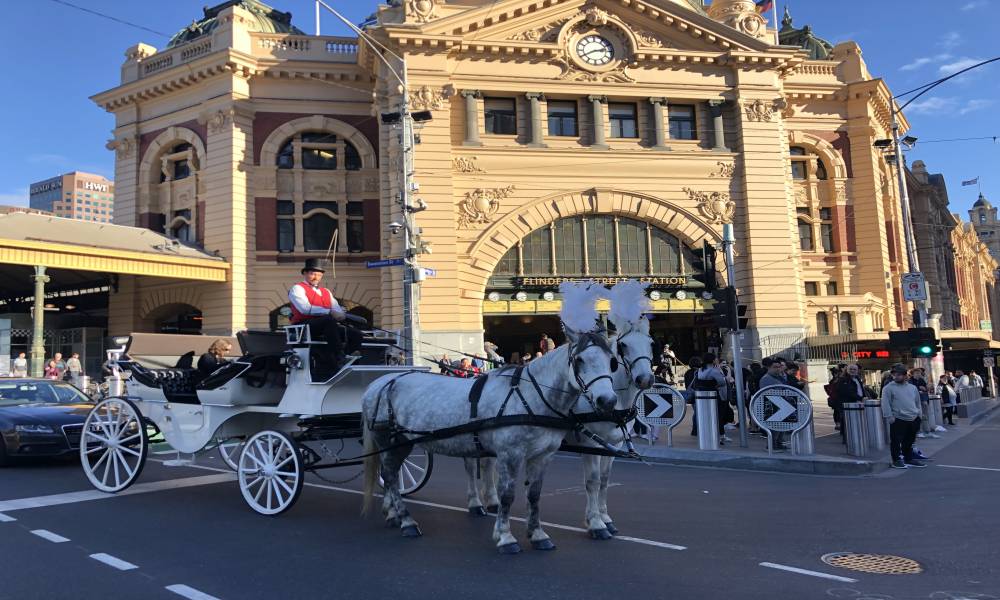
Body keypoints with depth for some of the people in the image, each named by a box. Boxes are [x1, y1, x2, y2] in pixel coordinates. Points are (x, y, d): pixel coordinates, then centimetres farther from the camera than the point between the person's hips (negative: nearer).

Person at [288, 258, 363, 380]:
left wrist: (341, 314, -11)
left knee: (356, 334, -13)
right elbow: (305, 309, -12)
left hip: (325, 327, 7)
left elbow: (337, 310, 16)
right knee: (329, 320, -37)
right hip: (303, 326, -7)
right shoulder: (297, 289, 7)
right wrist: (330, 312, -20)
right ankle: (339, 359, -36)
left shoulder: (326, 292, 27)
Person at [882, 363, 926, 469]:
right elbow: (886, 404, -11)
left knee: (909, 441, 15)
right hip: (898, 420, -5)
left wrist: (919, 415, 14)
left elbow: (917, 402, 20)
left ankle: (909, 459, 26)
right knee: (896, 441, -3)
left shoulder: (912, 387, 12)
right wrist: (889, 417, -16)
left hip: (913, 419, 6)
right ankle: (896, 460, 6)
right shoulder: (888, 388, -7)